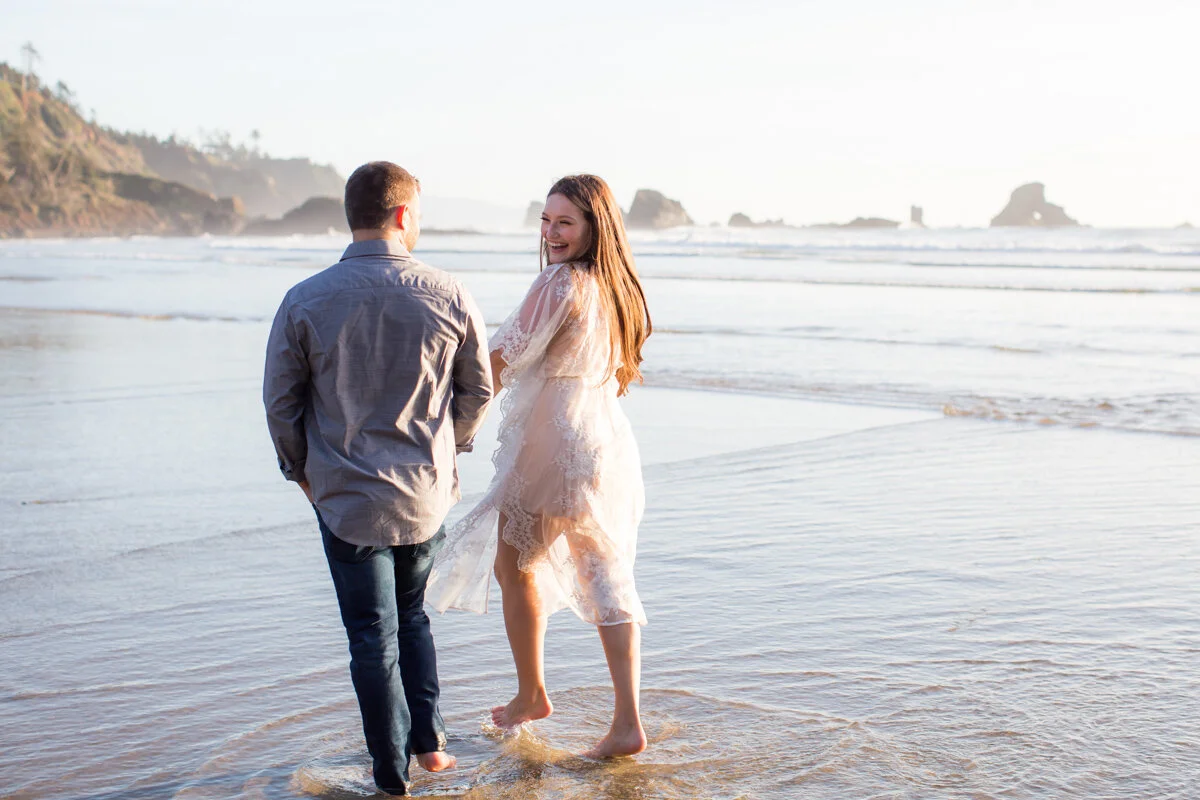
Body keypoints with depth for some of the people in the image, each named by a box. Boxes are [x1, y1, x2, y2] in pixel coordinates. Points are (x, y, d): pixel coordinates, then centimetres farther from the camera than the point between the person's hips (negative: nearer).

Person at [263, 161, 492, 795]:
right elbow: (478, 387, 4)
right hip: (428, 493, 2)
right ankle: (427, 742, 25)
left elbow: (279, 403, -4)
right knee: (411, 613, 24)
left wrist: (302, 471, 12)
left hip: (347, 498, -2)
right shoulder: (446, 295, -7)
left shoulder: (305, 301, -10)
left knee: (373, 636, 9)